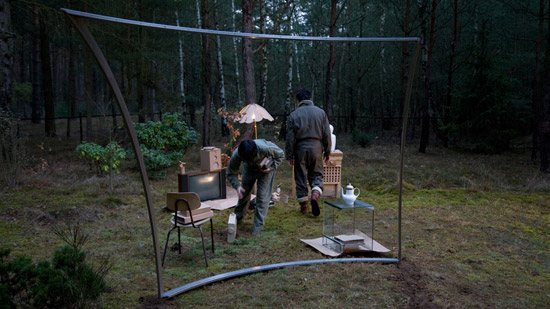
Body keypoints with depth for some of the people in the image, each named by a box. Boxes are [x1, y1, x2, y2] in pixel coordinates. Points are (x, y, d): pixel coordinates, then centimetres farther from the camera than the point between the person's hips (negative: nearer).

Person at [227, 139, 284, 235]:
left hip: (265, 169, -2)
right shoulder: (236, 155, -36)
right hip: (249, 169, 3)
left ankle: (258, 226, 1)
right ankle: (238, 217, 36)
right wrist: (237, 185, -37)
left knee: (262, 196, -9)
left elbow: (281, 155, -20)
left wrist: (272, 168, -29)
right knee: (243, 192, 10)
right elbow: (231, 173, -20)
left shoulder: (265, 148, -43)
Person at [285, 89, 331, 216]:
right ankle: (315, 195, -15)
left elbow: (290, 138, -1)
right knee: (316, 174, 12)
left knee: (301, 177, 8)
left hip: (300, 148, -1)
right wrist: (327, 151, 14)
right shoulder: (321, 112, 4)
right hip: (316, 147, 1)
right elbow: (327, 134, 5)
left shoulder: (294, 115, -1)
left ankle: (304, 206, 13)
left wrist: (289, 156, 4)